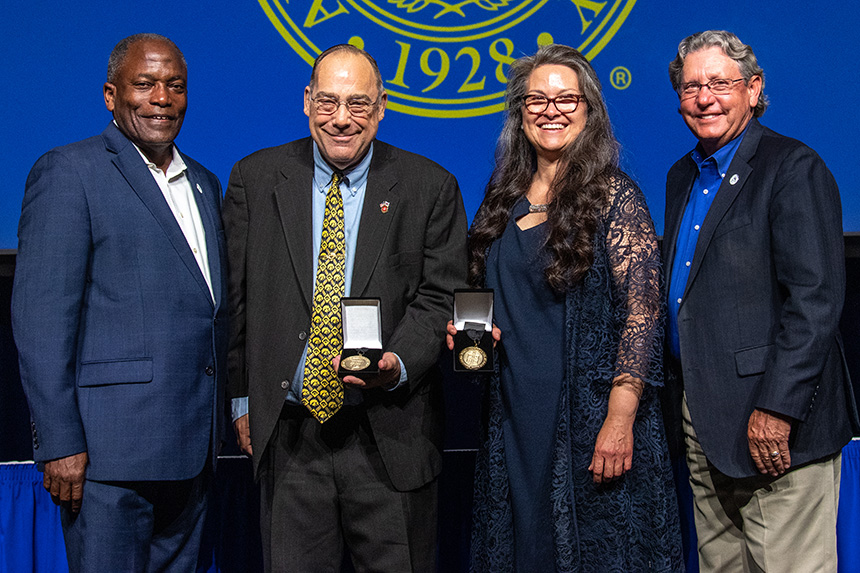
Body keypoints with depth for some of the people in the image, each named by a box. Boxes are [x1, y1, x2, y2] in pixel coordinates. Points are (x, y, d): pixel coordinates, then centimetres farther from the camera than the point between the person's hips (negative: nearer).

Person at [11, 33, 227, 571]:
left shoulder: (204, 183, 17)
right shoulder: (70, 172, -5)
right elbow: (40, 316, -11)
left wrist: (223, 418, 13)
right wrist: (61, 443, -16)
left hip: (193, 446, 7)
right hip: (111, 448, -7)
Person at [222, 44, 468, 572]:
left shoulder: (431, 187, 0)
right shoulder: (255, 179, 4)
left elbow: (438, 297, -2)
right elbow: (237, 297, 8)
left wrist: (397, 363, -20)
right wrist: (242, 397, 7)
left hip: (391, 434, -1)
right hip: (287, 432, 1)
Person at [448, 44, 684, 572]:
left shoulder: (614, 196, -6)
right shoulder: (505, 199, 11)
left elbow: (642, 314, -12)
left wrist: (620, 419, -19)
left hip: (592, 415, -5)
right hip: (513, 419, 5)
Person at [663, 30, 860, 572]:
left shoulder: (794, 167, -9)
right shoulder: (683, 177, 16)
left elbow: (816, 298, -16)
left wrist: (777, 407, -20)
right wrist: (678, 396, 12)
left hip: (776, 424, -7)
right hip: (702, 423, 8)